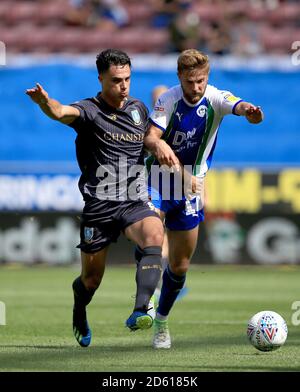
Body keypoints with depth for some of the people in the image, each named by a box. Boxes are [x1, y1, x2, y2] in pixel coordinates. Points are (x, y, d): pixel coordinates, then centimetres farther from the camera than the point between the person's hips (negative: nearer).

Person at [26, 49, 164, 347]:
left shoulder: (139, 108, 10)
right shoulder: (90, 110, -7)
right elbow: (62, 113, -31)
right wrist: (45, 102, -53)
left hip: (135, 202, 3)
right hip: (99, 205, -3)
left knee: (154, 236, -30)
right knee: (91, 280, 6)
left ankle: (140, 312, -38)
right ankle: (79, 313, 41)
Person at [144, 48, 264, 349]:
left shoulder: (215, 99, -13)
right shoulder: (168, 100, -11)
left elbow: (239, 107, -33)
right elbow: (149, 137, -19)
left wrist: (249, 110, -59)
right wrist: (158, 145, -44)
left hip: (190, 188, 1)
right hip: (158, 180, -1)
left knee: (180, 265, 8)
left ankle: (161, 321, 29)